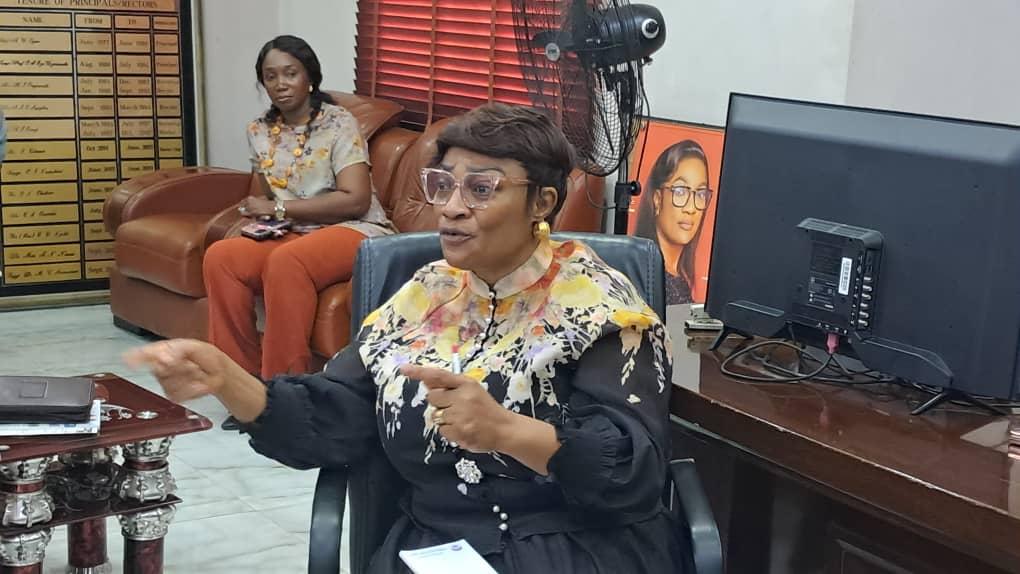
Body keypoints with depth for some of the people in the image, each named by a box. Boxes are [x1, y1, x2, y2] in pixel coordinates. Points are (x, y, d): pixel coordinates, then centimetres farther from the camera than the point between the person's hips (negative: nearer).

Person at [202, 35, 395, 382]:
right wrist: (256, 216, -7)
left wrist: (278, 208, -16)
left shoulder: (339, 123, -8)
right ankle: (244, 372, -12)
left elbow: (356, 200, -17)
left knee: (285, 261, -36)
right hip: (293, 235, 6)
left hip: (355, 231, -6)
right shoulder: (259, 132, 10)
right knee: (220, 256, -21)